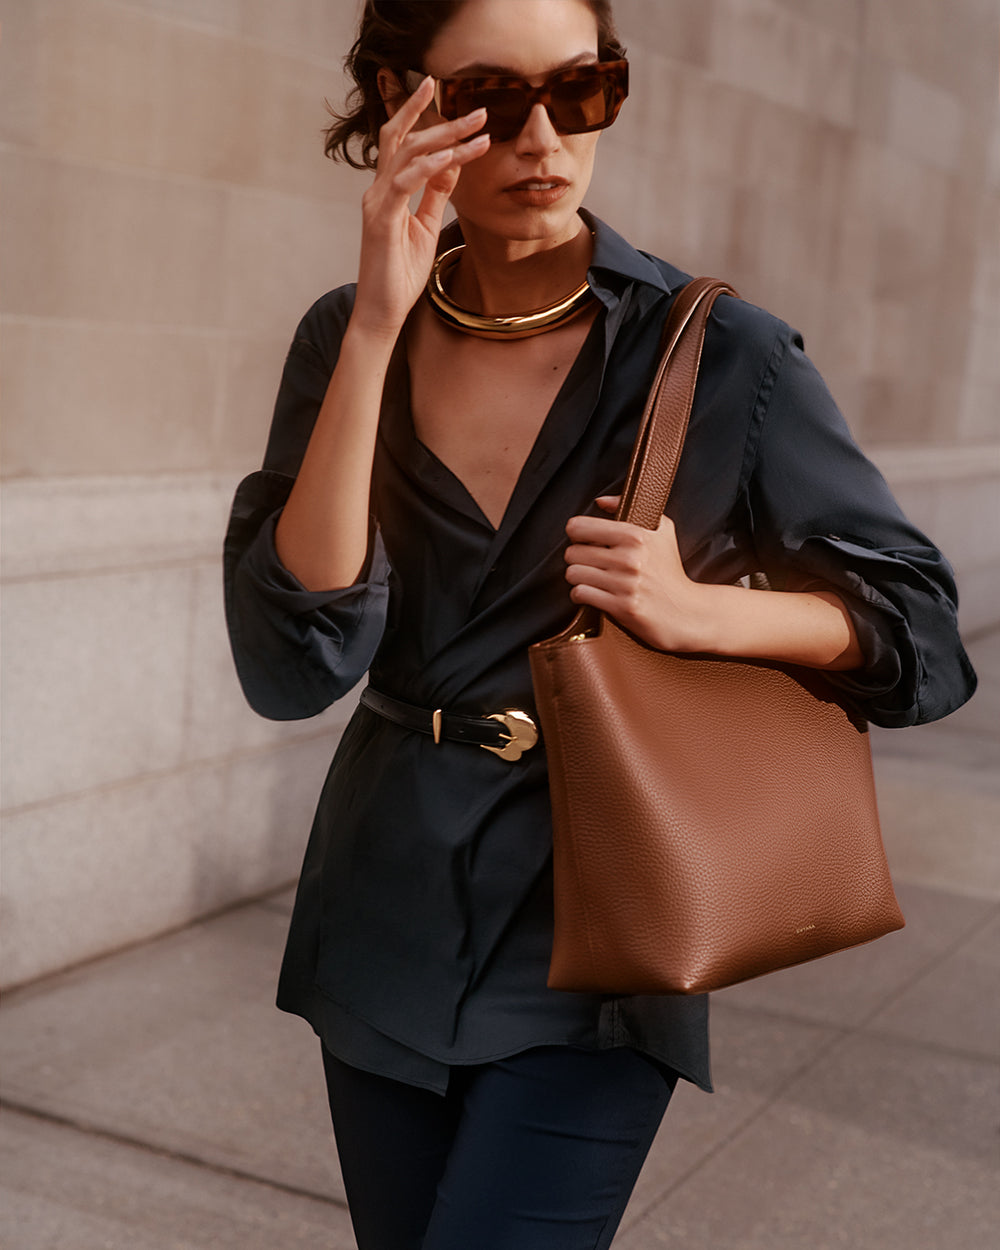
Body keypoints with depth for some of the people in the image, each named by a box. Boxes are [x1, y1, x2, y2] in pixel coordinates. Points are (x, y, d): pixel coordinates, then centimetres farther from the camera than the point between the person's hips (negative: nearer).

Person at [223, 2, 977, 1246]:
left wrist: (696, 607, -20)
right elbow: (291, 666, -17)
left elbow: (917, 627, -2)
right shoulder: (348, 339, -4)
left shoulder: (717, 355, -10)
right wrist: (379, 328, -23)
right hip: (387, 919, 4)